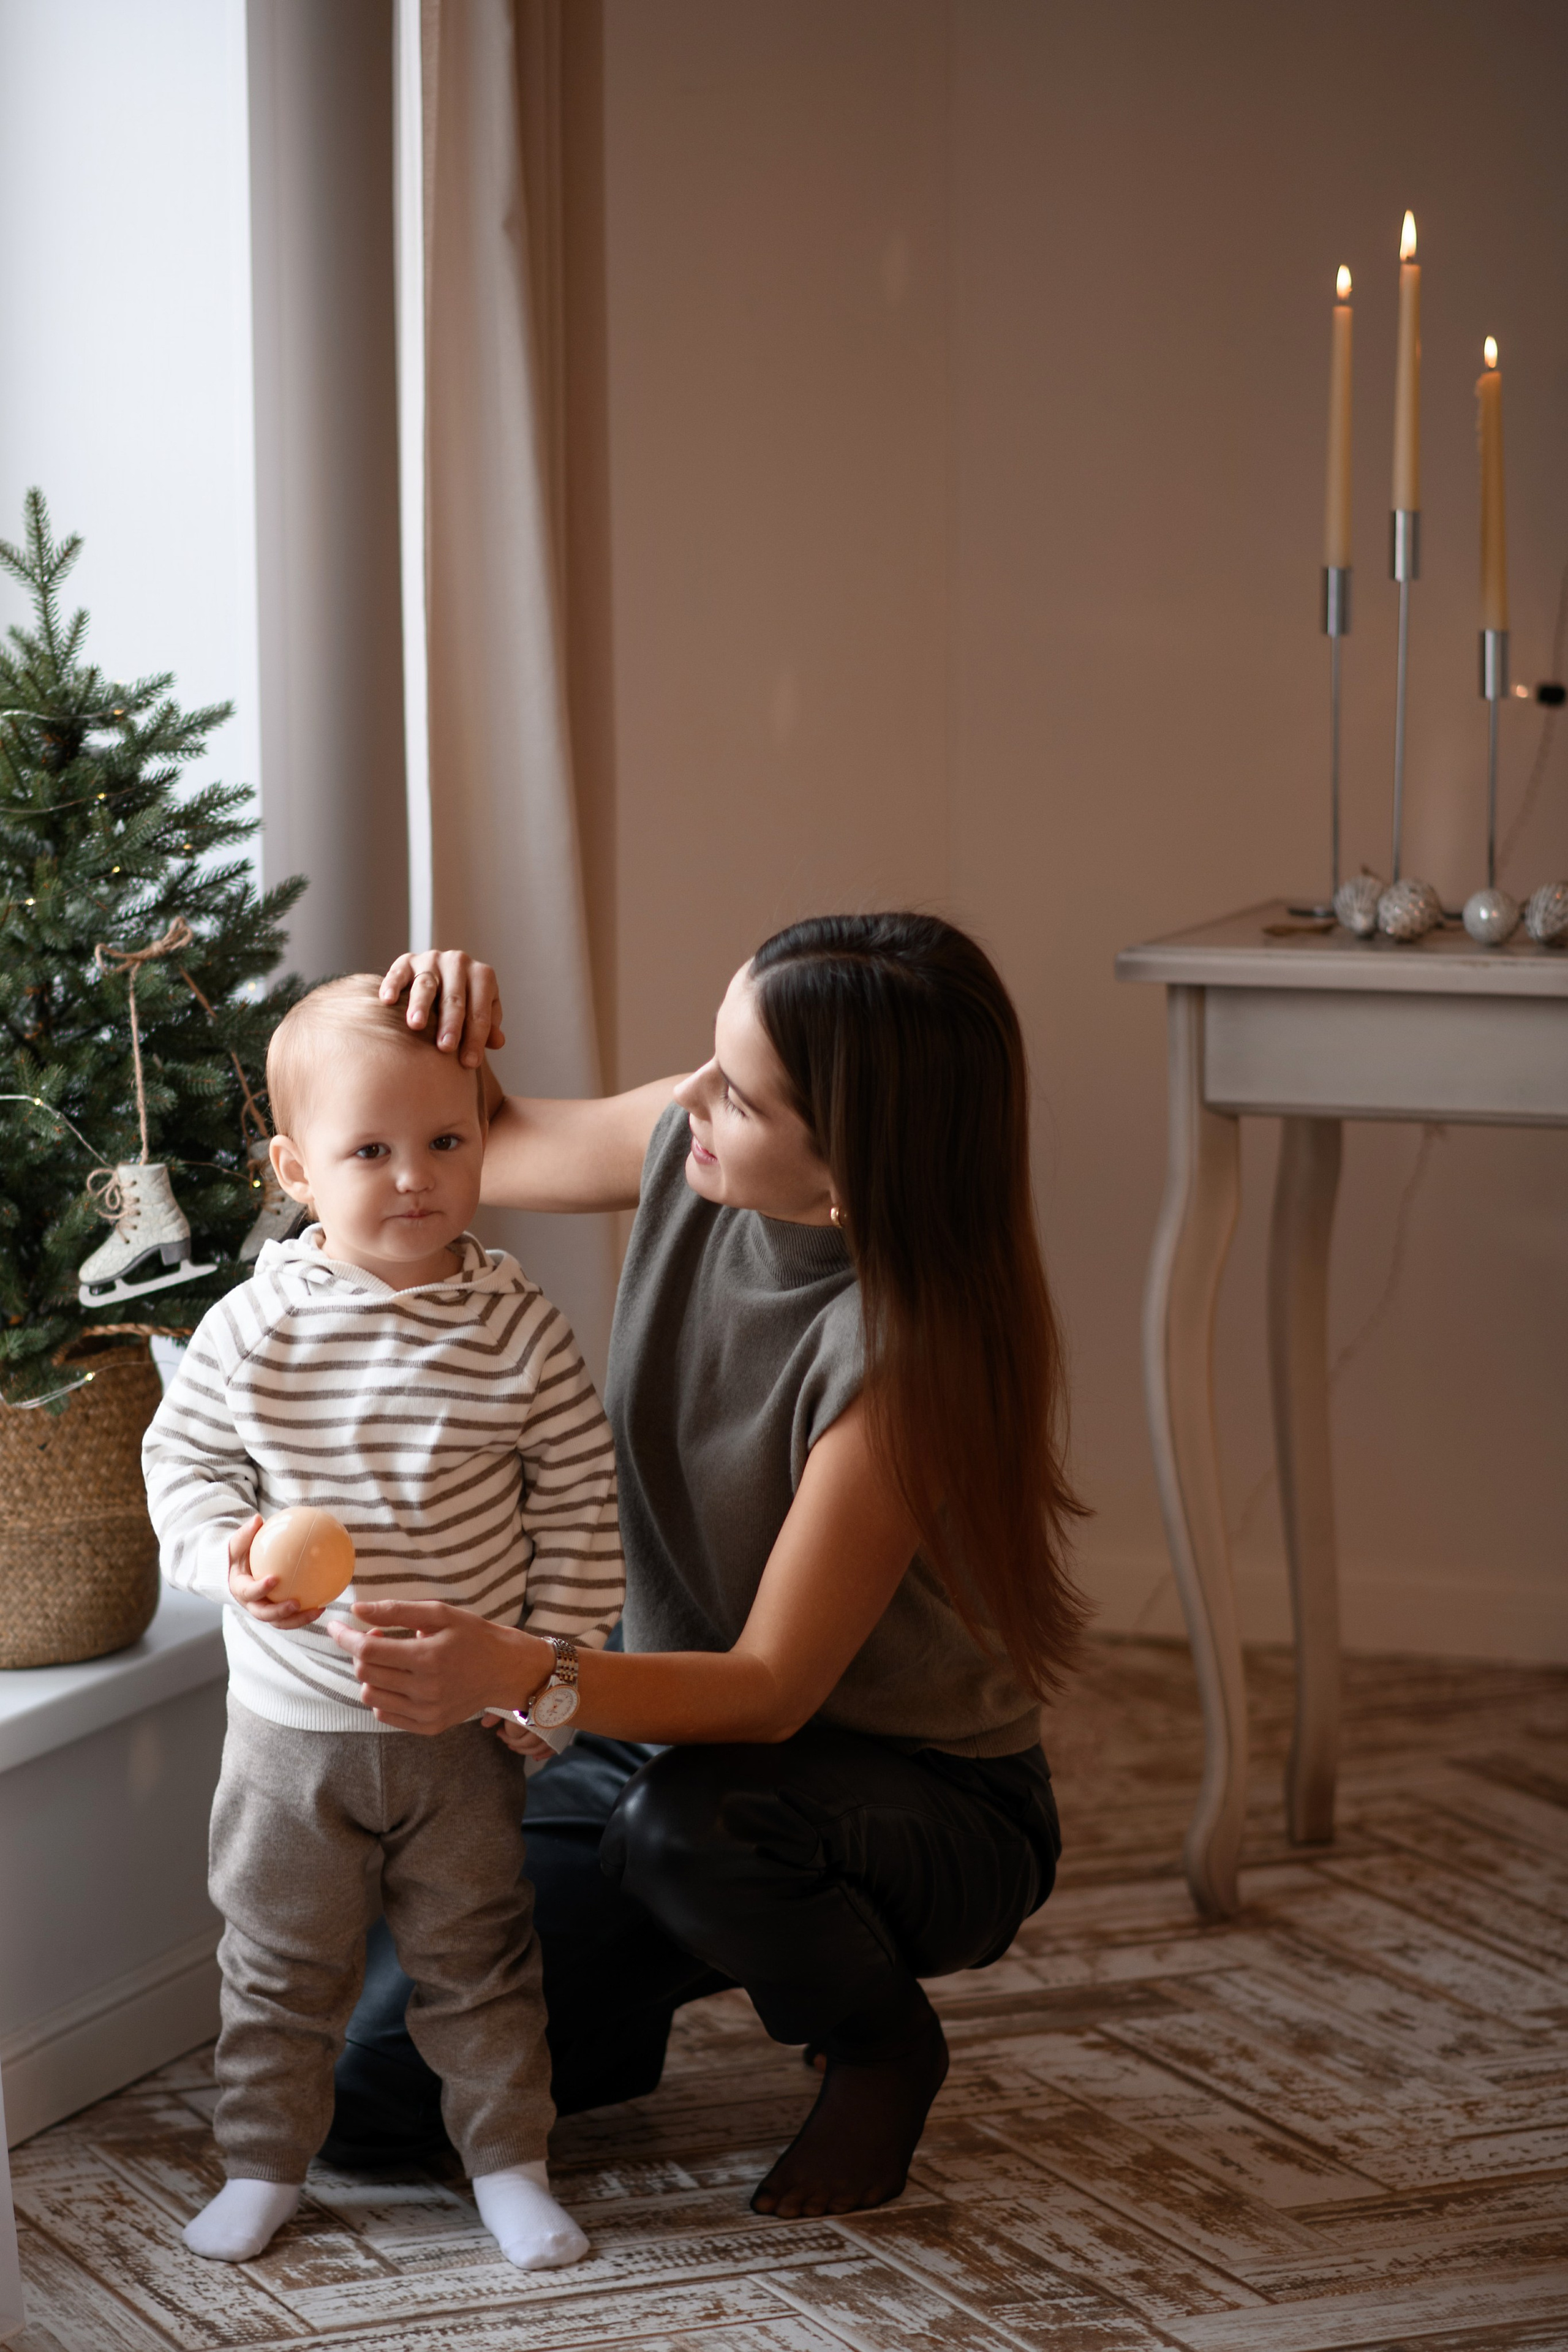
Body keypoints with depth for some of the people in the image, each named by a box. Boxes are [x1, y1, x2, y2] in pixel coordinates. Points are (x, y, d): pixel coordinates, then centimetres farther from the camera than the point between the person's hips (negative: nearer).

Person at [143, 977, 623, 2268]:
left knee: (479, 1955, 12)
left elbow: (579, 1503, -4)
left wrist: (555, 1659, -6)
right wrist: (230, 1552, -20)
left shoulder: (520, 1328, -10)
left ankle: (509, 2160, 27)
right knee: (280, 1959, 13)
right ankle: (265, 2160, 29)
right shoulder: (257, 1325, -11)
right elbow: (185, 1454, -1)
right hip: (291, 1714, 0)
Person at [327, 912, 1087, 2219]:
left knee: (689, 1813, -41)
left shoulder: (902, 1349, -31)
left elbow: (773, 1691, -31)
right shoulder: (691, 1151, -13)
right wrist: (446, 1028, -15)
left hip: (931, 1805, -5)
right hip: (670, 1732, 5)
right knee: (373, 2095, -8)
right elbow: (480, 1151, 8)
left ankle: (885, 2047, -7)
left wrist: (515, 1675, -48)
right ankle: (668, 1981, 23)